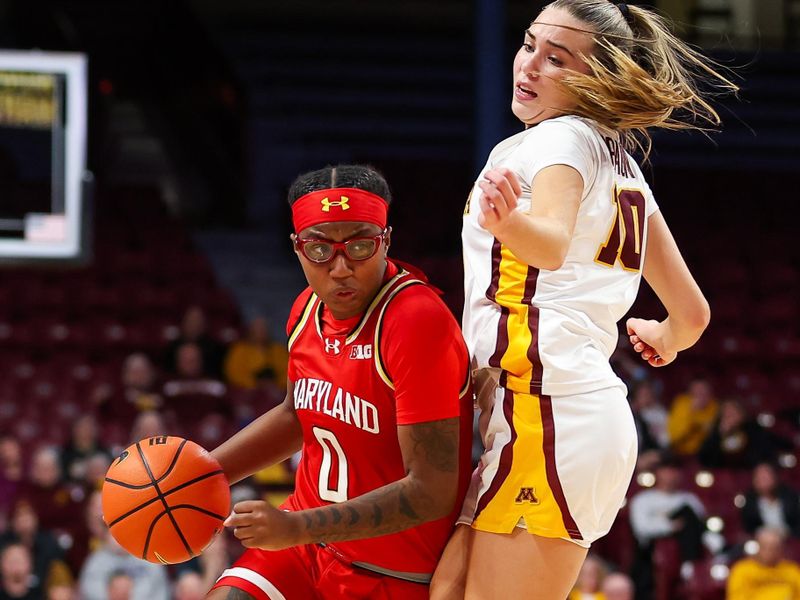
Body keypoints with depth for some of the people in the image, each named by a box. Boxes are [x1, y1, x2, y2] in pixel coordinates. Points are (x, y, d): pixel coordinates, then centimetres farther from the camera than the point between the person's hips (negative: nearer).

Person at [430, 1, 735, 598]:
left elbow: (554, 242, -26)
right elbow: (692, 312, 25)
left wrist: (507, 221, -48)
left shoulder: (560, 138, -3)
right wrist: (665, 339, 47)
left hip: (545, 408, -9)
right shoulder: (624, 168, 23)